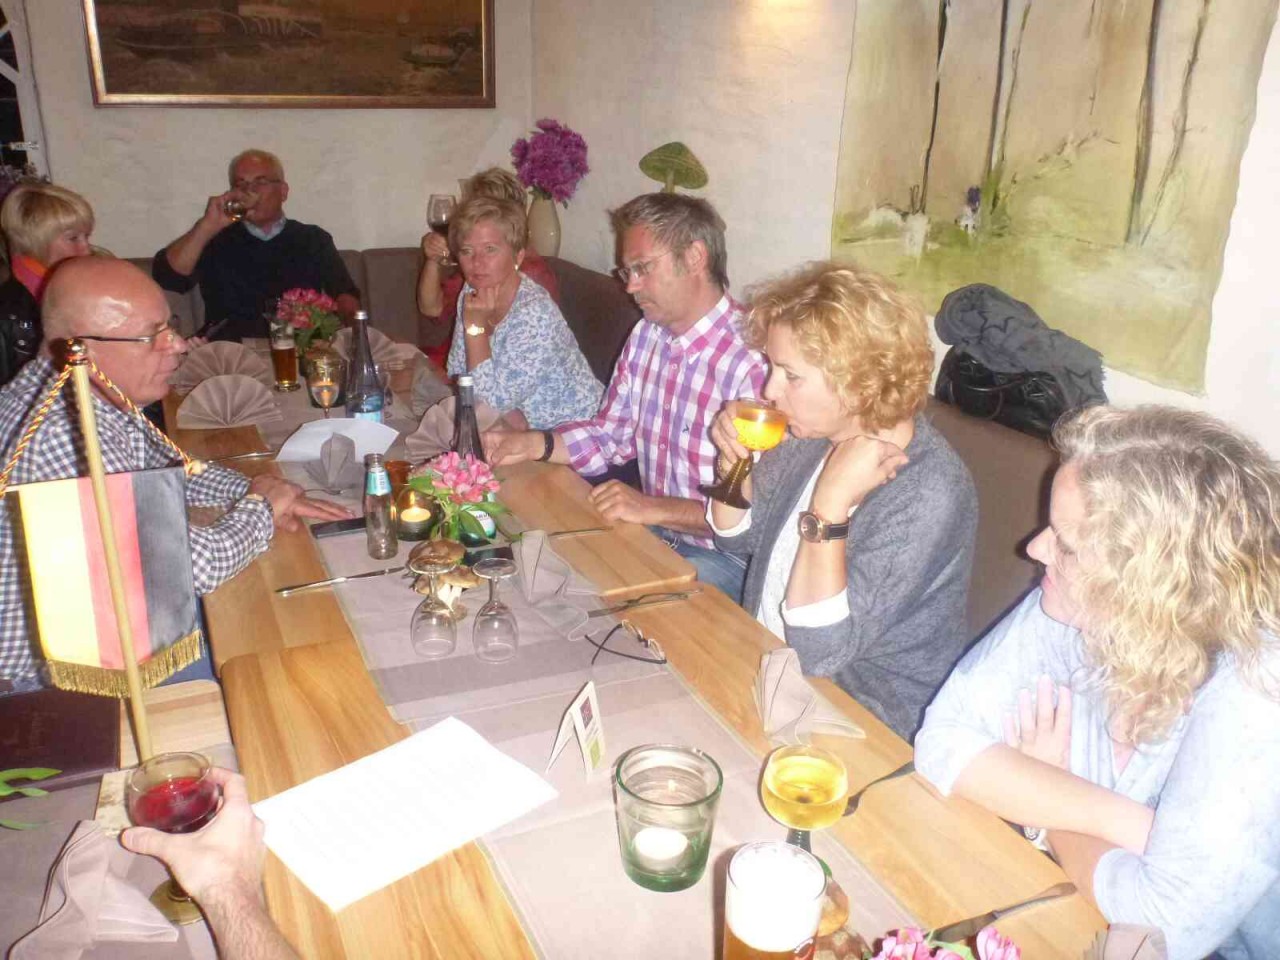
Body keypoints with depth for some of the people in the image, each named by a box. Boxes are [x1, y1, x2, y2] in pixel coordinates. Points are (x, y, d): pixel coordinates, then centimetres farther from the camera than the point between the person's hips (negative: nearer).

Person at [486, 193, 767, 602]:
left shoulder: (754, 361, -23)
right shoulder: (645, 338, 5)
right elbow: (611, 434, 16)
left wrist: (654, 508, -29)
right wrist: (532, 444, -1)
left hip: (728, 555, -7)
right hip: (655, 530, 8)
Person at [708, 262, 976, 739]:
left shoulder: (929, 494, -27)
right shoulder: (814, 431, -6)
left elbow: (818, 653, -27)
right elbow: (739, 540, 10)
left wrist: (831, 502, -33)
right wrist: (734, 459, -9)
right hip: (770, 672, 7)